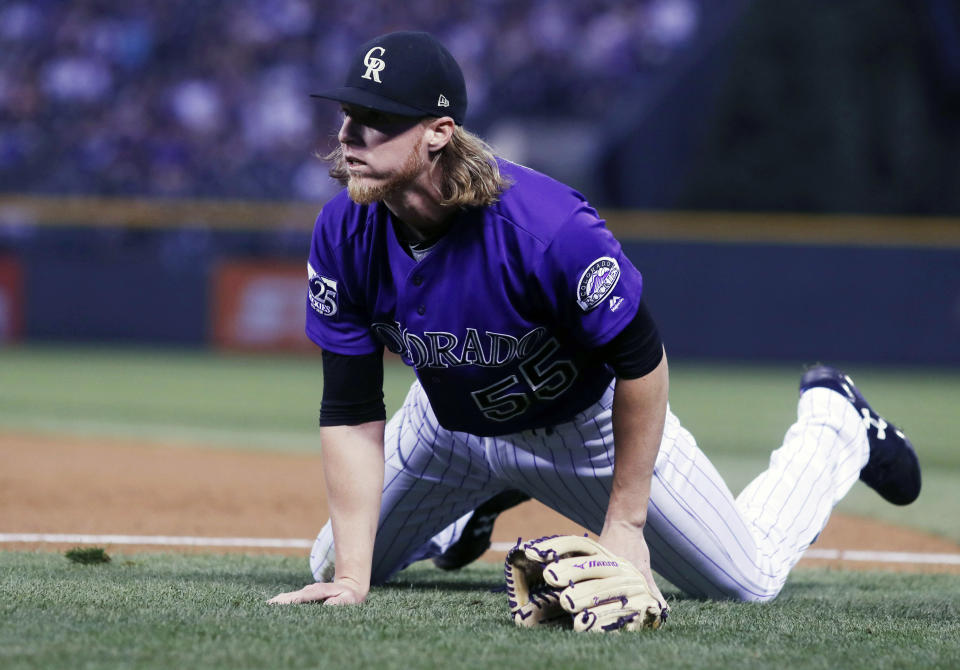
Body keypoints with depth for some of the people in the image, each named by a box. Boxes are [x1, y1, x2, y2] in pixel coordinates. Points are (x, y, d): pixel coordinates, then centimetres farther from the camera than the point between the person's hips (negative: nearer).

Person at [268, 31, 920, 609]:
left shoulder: (549, 230, -41)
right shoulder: (345, 233, -26)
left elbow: (642, 362, -27)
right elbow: (352, 413, -21)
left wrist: (625, 521, -21)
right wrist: (349, 578, -27)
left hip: (586, 422, -4)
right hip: (450, 419, 4)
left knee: (751, 580, 4)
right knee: (334, 567, 12)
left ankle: (834, 425, 32)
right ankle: (480, 498, 39)